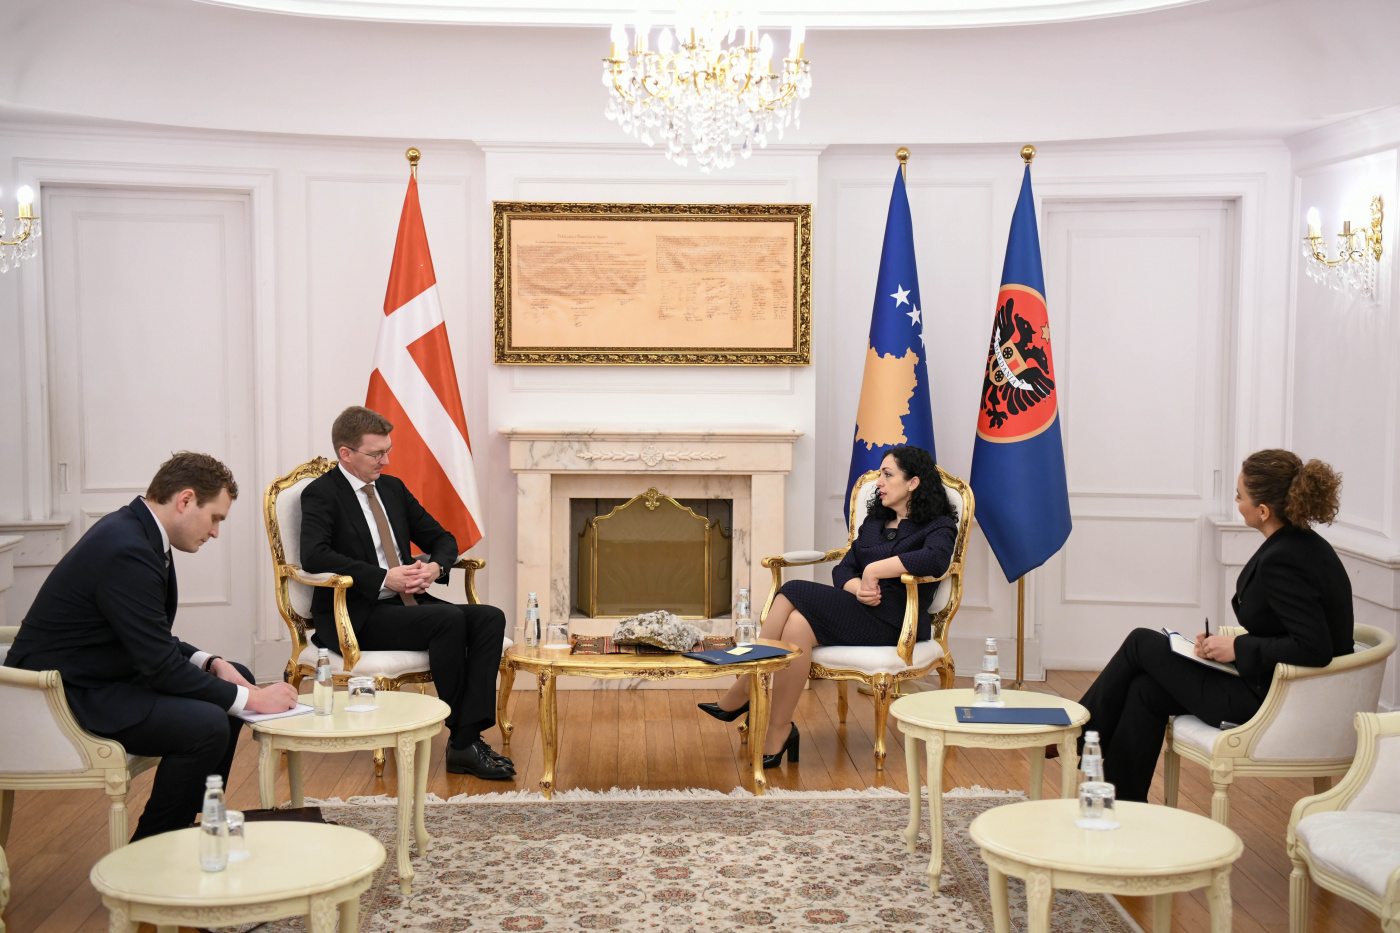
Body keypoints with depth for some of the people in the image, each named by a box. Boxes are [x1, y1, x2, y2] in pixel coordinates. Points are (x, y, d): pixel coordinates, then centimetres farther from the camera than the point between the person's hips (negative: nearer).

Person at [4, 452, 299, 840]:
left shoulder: (133, 530, 7)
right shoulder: (126, 551, -25)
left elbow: (153, 640, 15)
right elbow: (160, 667, -24)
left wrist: (209, 661, 0)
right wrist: (248, 699, -17)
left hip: (100, 674, 11)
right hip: (69, 698, -11)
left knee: (237, 678, 13)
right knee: (207, 724, -26)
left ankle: (193, 820, 21)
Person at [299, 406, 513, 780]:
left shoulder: (393, 487, 18)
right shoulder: (321, 493, -3)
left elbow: (442, 538, 22)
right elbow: (314, 555, -21)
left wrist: (435, 567, -3)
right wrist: (383, 578, -25)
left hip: (406, 604, 7)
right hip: (357, 614, -7)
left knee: (490, 618, -17)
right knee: (449, 619, -31)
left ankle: (467, 739, -25)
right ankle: (461, 737, -19)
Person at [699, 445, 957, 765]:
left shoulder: (939, 526, 3)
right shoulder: (875, 521, 26)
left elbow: (935, 559, -22)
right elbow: (842, 569, 17)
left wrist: (874, 570, -17)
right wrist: (858, 587, -7)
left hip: (895, 623, -7)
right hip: (859, 609, 7)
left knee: (793, 594, -26)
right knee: (797, 622, -29)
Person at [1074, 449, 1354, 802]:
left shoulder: (1281, 562, -24)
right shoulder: (1307, 545, 6)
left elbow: (1314, 649, -29)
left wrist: (1238, 648, -18)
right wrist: (1227, 639, 5)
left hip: (1268, 704, -9)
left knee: (1141, 643, 3)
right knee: (1146, 690, 12)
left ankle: (1080, 737, 24)